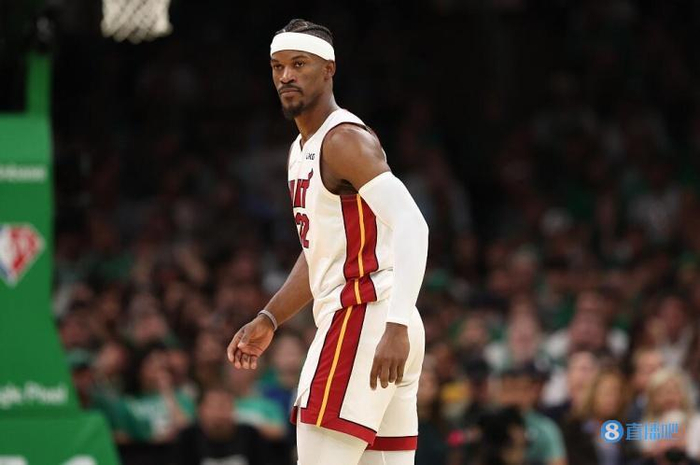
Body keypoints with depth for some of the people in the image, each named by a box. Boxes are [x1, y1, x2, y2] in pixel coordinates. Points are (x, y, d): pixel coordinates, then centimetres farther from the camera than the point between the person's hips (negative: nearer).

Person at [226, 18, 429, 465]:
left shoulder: (345, 140, -12)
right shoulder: (302, 152, 19)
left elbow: (411, 226, -24)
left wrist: (396, 325, -33)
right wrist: (268, 321, 22)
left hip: (361, 319, -10)